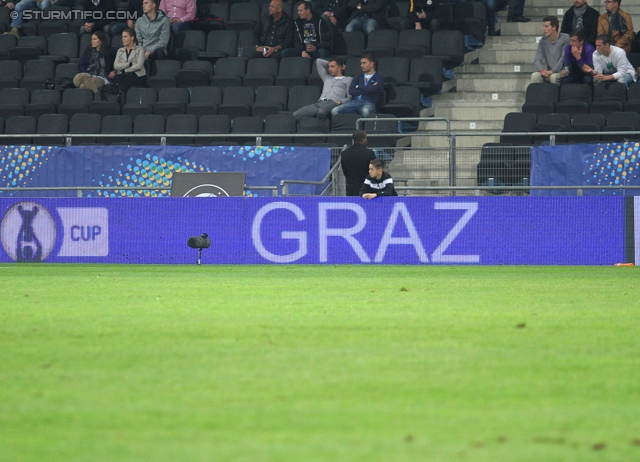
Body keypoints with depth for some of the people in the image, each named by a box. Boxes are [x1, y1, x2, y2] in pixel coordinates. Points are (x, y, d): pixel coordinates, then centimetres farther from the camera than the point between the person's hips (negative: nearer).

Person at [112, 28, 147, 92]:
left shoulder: (139, 49, 10)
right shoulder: (120, 51, 23)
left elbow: (139, 66, -5)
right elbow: (115, 66, 6)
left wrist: (124, 69, -6)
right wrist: (130, 64, -5)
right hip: (123, 75, 3)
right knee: (116, 77, -35)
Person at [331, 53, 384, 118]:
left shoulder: (379, 78, 12)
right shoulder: (358, 77, 27)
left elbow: (372, 90, -7)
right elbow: (351, 91, 11)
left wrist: (358, 87, 9)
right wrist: (366, 90, 3)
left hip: (368, 103, -4)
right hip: (355, 102, 4)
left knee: (365, 111, -44)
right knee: (335, 111, -25)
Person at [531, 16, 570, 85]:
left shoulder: (565, 39, -7)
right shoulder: (543, 41, 8)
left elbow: (563, 59, -14)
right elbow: (537, 60, 2)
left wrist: (552, 71, -23)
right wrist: (542, 70, -20)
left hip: (561, 71, -4)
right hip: (548, 71, 4)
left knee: (553, 76, -36)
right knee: (535, 75, -24)